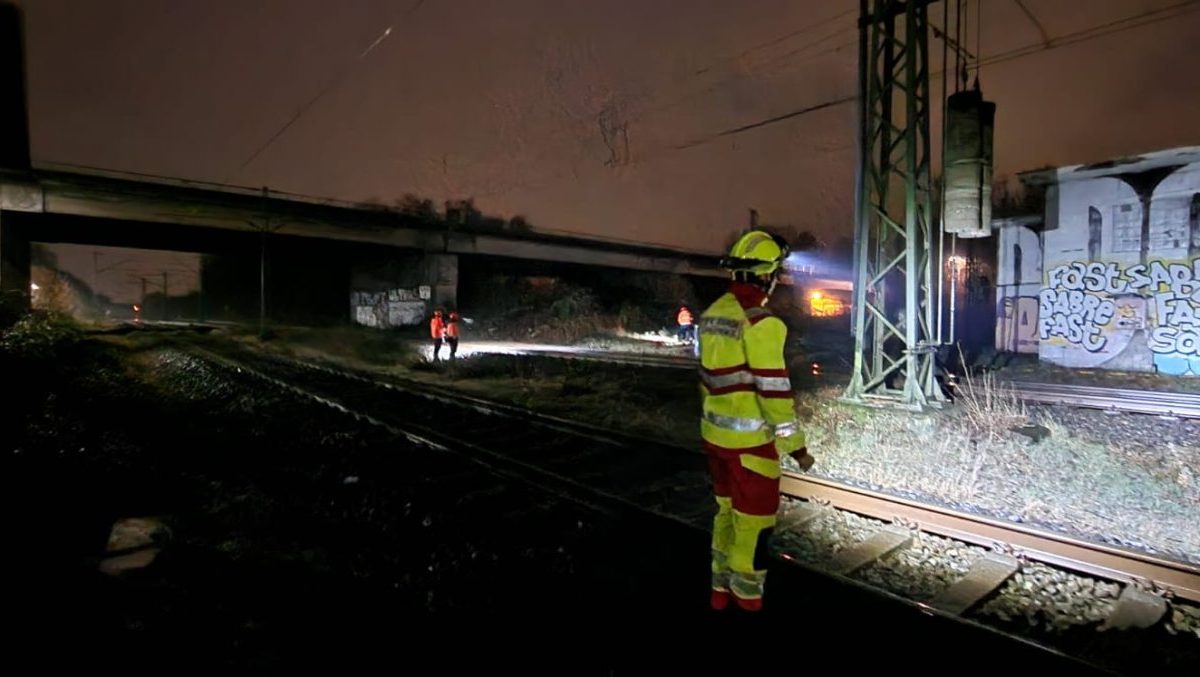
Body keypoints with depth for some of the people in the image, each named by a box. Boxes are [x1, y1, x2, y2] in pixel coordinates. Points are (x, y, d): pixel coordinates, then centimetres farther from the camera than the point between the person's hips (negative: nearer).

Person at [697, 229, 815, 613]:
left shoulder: (713, 314, 5)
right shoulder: (760, 323, -21)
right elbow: (774, 389, -21)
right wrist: (795, 445, -13)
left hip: (716, 433, 8)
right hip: (750, 438, -8)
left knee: (728, 510, 21)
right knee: (753, 519, 10)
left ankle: (722, 588, 34)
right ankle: (747, 594, 28)